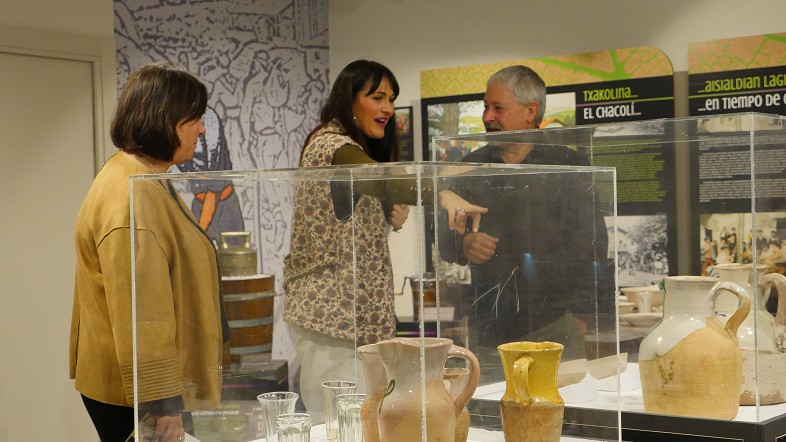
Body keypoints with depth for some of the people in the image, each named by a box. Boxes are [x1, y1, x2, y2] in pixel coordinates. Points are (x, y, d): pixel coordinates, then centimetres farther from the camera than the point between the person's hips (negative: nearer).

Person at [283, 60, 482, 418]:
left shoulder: (356, 149, 18)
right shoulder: (331, 145, -15)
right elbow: (379, 178, -37)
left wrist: (394, 215, 1)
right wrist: (442, 195, -52)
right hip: (332, 310, -10)